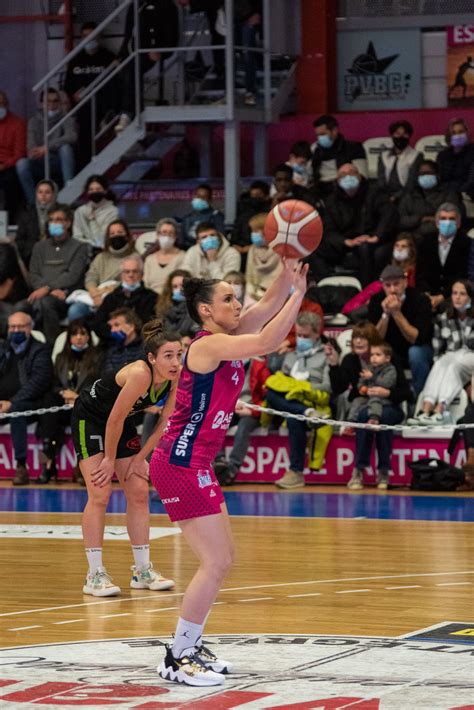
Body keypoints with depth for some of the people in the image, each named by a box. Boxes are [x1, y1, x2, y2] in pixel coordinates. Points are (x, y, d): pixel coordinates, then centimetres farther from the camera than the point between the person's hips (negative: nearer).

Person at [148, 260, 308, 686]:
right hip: (181, 464, -10)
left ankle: (190, 647, 24)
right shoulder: (207, 345, -16)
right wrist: (300, 292, -22)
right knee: (216, 563, -11)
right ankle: (177, 660, -5)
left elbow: (269, 306, 8)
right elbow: (268, 342, -28)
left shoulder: (225, 341, 10)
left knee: (223, 558, 16)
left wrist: (290, 269, -7)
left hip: (194, 464, 10)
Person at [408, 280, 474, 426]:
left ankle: (439, 411, -51)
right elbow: (436, 351, 8)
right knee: (441, 364, -33)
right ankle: (425, 410, -51)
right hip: (450, 359, 3)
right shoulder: (442, 319, 8)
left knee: (452, 364, -35)